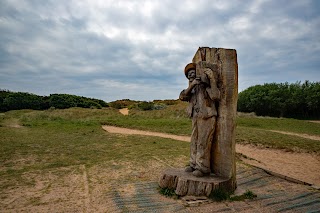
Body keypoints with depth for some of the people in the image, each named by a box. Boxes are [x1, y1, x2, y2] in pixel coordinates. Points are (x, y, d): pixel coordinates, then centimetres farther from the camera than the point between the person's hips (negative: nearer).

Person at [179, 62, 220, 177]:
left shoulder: (205, 84, -4)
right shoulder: (192, 89, 17)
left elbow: (216, 97, -20)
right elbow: (182, 97, -1)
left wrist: (212, 79, -22)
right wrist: (191, 85, -14)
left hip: (207, 118, -7)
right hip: (196, 118, 8)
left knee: (203, 143, -6)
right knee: (195, 142, 11)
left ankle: (203, 168, 3)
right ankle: (194, 164, 21)